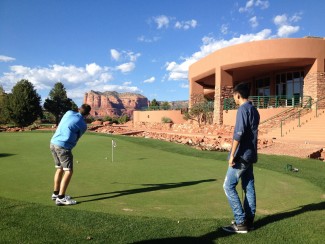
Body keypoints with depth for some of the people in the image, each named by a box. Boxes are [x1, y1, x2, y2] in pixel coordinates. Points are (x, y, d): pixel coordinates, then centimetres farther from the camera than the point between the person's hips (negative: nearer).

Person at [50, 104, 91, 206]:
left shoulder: (69, 113, 9)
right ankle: (61, 198, -5)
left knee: (60, 168, 19)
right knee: (68, 171, -2)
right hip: (63, 146, -8)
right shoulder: (83, 125, -3)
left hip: (53, 143, 8)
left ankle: (56, 193, 28)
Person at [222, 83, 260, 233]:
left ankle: (240, 223, -2)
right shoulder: (254, 110, 15)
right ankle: (249, 221, 18)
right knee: (249, 187, 11)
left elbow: (238, 133, -21)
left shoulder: (243, 109, -14)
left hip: (241, 156, -9)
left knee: (229, 186, -4)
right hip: (250, 155, 9)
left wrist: (232, 154, -19)